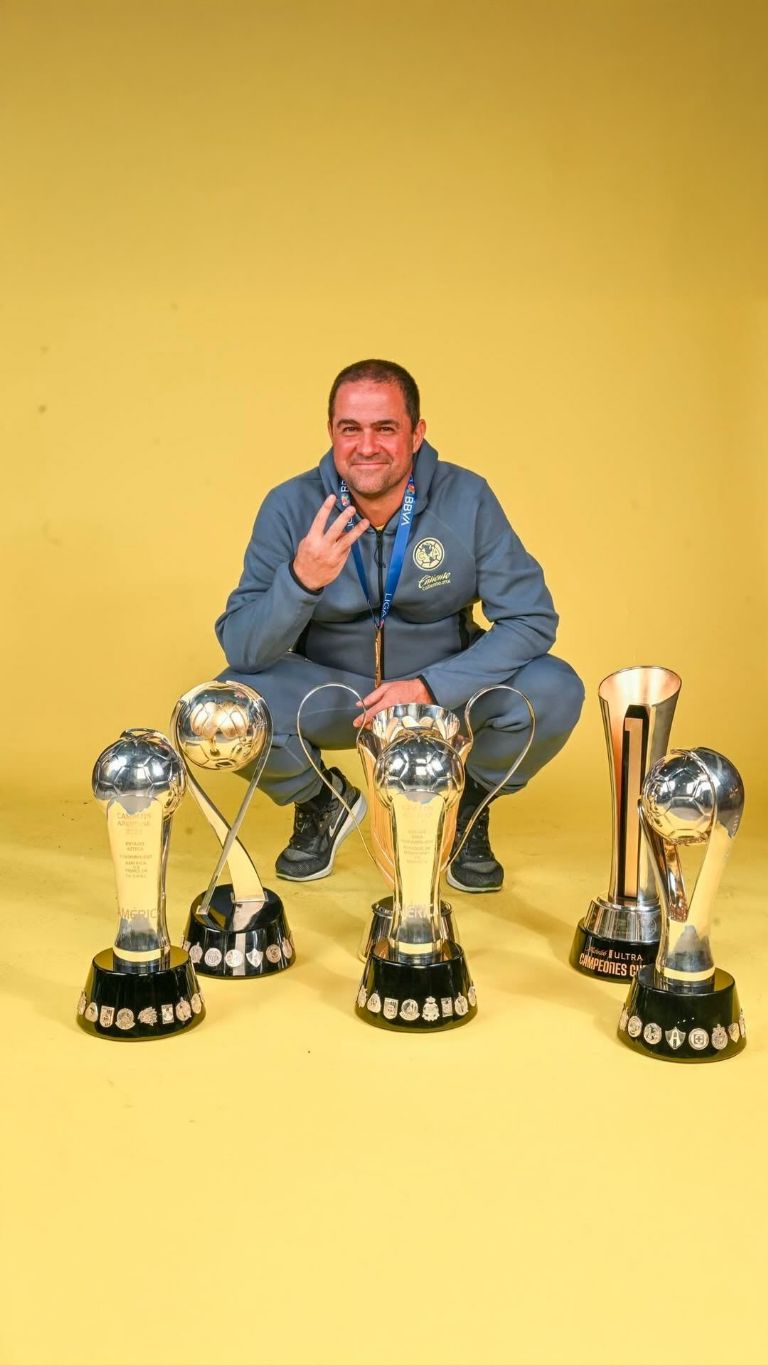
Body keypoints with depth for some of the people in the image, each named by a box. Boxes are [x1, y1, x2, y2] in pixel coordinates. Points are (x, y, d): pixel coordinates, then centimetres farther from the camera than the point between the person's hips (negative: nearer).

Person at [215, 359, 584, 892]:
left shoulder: (467, 499, -16)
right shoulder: (291, 507, -15)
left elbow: (533, 619, -17)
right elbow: (242, 651, -19)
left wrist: (431, 687, -29)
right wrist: (301, 581, -40)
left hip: (448, 683, 0)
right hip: (330, 695, 0)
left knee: (553, 692, -26)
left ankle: (470, 806, 7)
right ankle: (323, 801, 8)